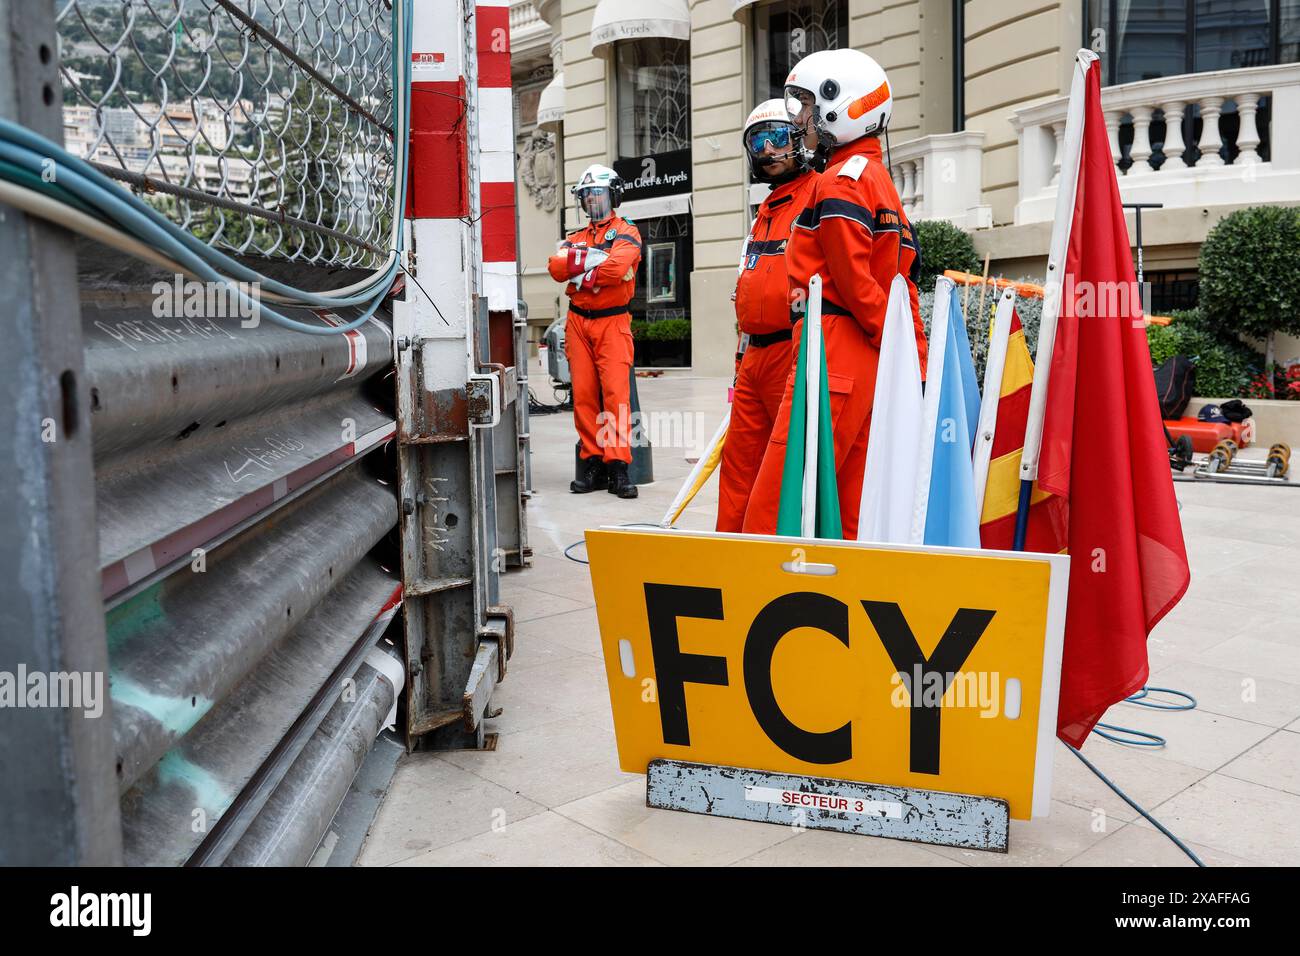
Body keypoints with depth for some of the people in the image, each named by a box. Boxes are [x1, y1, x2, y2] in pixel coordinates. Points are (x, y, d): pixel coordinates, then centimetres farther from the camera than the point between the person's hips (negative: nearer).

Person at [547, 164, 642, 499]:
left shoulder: (626, 232, 5)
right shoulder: (576, 238, 21)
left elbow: (616, 268, -16)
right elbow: (556, 267, 0)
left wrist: (577, 273, -4)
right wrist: (591, 258, -12)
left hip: (612, 322, -5)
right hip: (578, 322, 5)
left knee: (616, 393, -13)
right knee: (583, 394, 0)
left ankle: (618, 467, -12)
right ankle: (593, 462, 6)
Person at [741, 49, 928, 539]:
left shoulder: (839, 181, -8)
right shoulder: (880, 179, 23)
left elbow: (855, 281, -16)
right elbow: (903, 283, 19)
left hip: (833, 350, -10)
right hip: (868, 361, 10)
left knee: (772, 507, -9)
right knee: (852, 508, 12)